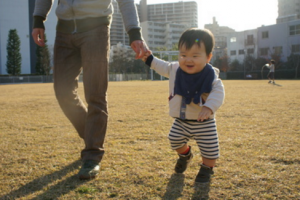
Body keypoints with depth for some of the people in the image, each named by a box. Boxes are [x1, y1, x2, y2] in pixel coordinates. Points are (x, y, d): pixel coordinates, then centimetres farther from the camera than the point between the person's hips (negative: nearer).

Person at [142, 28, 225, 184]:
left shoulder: (210, 76, -22)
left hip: (204, 123, -4)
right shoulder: (175, 69, -6)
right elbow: (164, 67, 14)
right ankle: (185, 155, 49)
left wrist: (209, 107, -46)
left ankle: (206, 168, 30)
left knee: (209, 148, 1)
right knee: (175, 140, 16)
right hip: (181, 121, 4)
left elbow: (218, 92, -31)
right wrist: (151, 60, 15)